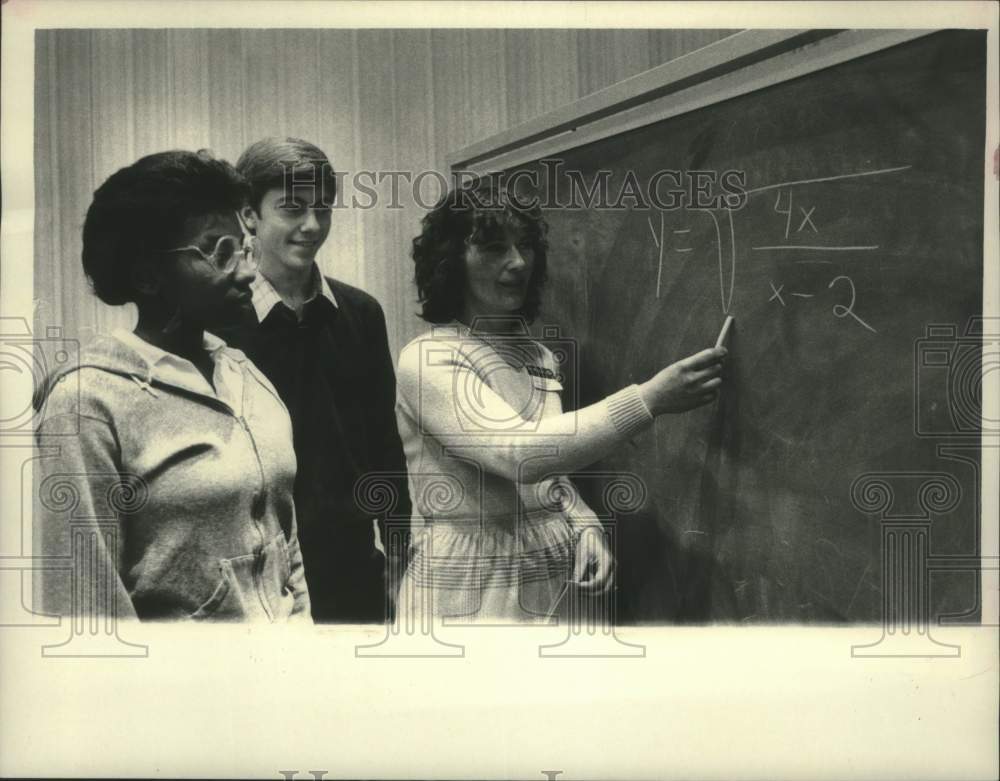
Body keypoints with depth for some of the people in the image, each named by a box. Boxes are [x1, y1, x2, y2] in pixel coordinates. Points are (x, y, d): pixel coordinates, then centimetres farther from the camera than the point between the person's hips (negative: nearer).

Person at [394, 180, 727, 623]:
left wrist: (585, 526, -4)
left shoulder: (539, 358, 6)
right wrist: (650, 399, -31)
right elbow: (520, 453, -28)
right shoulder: (427, 360, -15)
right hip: (470, 597, -6)